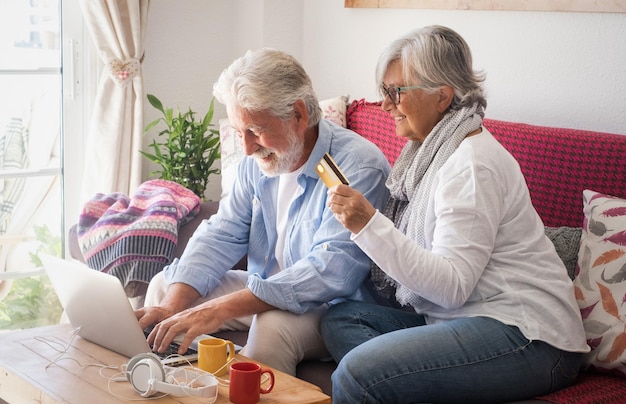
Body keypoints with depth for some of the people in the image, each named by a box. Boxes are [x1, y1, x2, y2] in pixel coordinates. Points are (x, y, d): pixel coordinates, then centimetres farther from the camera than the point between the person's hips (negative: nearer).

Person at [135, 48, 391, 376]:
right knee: (165, 285, 5)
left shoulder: (360, 167, -23)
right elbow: (222, 233, 2)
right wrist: (173, 305, -18)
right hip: (264, 292, 8)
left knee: (273, 325, -37)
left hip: (332, 307, -7)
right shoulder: (259, 159, 3)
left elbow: (332, 271, -32)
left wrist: (222, 309, -39)